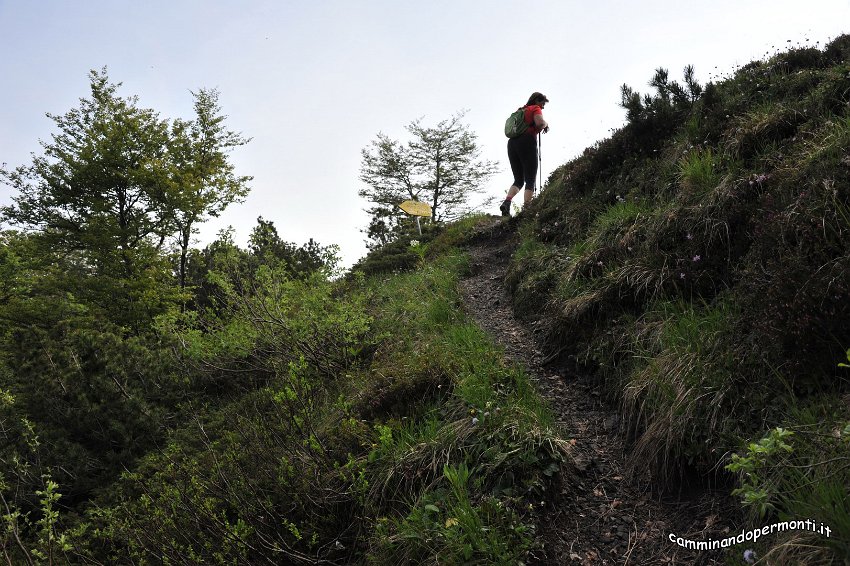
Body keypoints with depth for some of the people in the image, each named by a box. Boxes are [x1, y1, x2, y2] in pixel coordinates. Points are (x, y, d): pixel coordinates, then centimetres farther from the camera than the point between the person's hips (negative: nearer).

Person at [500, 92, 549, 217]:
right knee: (530, 180, -3)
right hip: (527, 142, -6)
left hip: (512, 143, 6)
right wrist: (545, 125, 8)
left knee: (518, 180, 11)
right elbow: (540, 123, -15)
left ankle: (507, 202, -15)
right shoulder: (535, 109, 5)